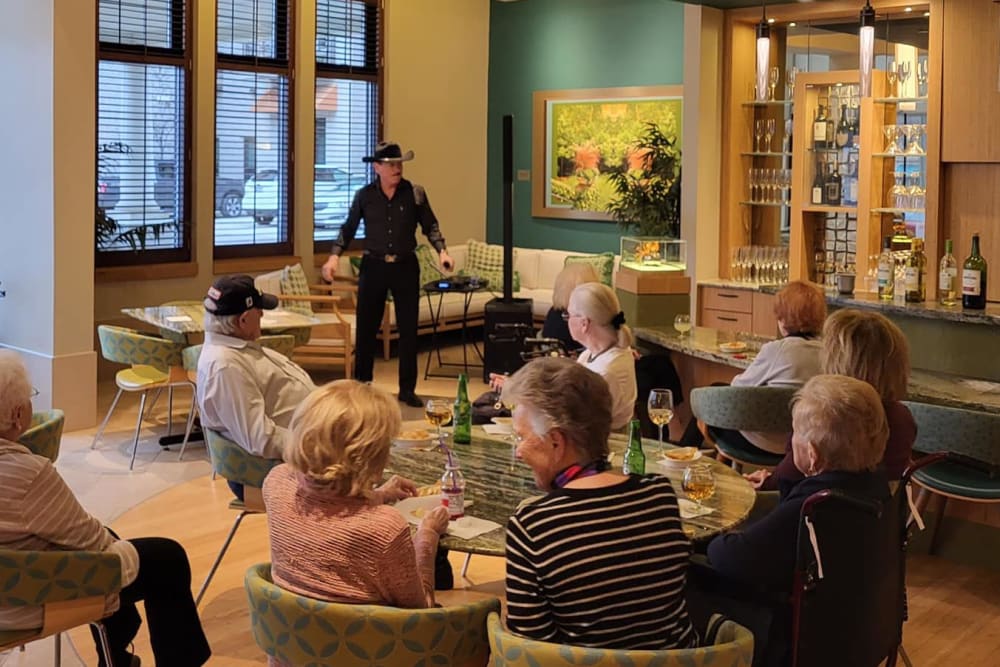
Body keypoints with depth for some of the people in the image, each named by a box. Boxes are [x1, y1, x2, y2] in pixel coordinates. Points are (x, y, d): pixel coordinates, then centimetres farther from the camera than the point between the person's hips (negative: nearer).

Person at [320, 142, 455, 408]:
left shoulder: (415, 193, -2)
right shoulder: (364, 195, 0)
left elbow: (430, 226, 5)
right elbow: (348, 229, 9)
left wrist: (442, 251, -10)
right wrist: (335, 255, -4)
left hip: (406, 267, 0)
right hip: (373, 267, 0)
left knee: (408, 329, 3)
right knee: (366, 329, 5)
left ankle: (407, 389, 14)